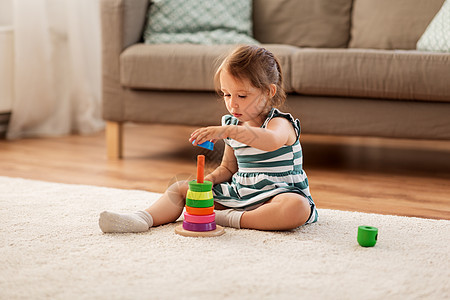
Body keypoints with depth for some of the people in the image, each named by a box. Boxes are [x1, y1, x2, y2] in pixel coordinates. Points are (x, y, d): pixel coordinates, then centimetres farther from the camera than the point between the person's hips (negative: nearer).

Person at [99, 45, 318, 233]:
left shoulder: (280, 123, -14)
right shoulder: (233, 125, 10)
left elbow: (272, 141, -41)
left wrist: (227, 131, -50)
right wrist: (208, 180, -2)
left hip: (274, 195, -7)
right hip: (237, 193, 7)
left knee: (298, 207, -41)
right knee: (179, 189, 0)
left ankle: (231, 219, -33)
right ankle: (143, 219, -24)